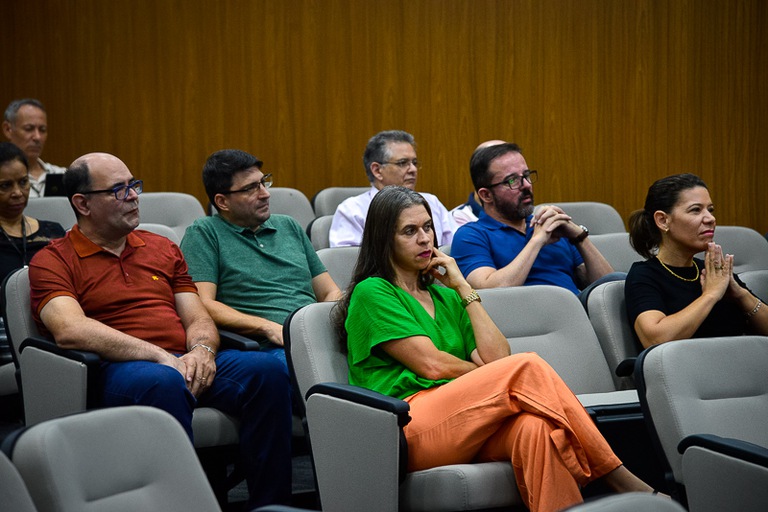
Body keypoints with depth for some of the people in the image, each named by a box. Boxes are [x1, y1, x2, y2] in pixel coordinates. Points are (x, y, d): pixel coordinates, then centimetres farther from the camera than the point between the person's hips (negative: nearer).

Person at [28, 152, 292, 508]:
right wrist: (161, 357, -19)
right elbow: (70, 331, -12)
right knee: (164, 384, -40)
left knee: (268, 370, -23)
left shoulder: (162, 249, 25)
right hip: (118, 369, -5)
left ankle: (269, 504, -17)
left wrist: (202, 350, -7)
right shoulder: (53, 262, 6)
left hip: (184, 363, 5)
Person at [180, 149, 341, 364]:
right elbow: (202, 305, -4)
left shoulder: (289, 226, 27)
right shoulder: (203, 233, 9)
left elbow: (330, 292, 27)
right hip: (269, 347, -6)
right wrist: (270, 328, -14)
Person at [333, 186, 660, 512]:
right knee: (527, 368, -23)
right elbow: (431, 364, -5)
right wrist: (497, 378, 9)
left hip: (462, 429, 6)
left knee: (534, 427, -31)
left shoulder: (445, 297, 27)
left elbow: (496, 356, 10)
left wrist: (463, 288, 12)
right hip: (407, 425, -6)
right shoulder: (372, 293, 6)